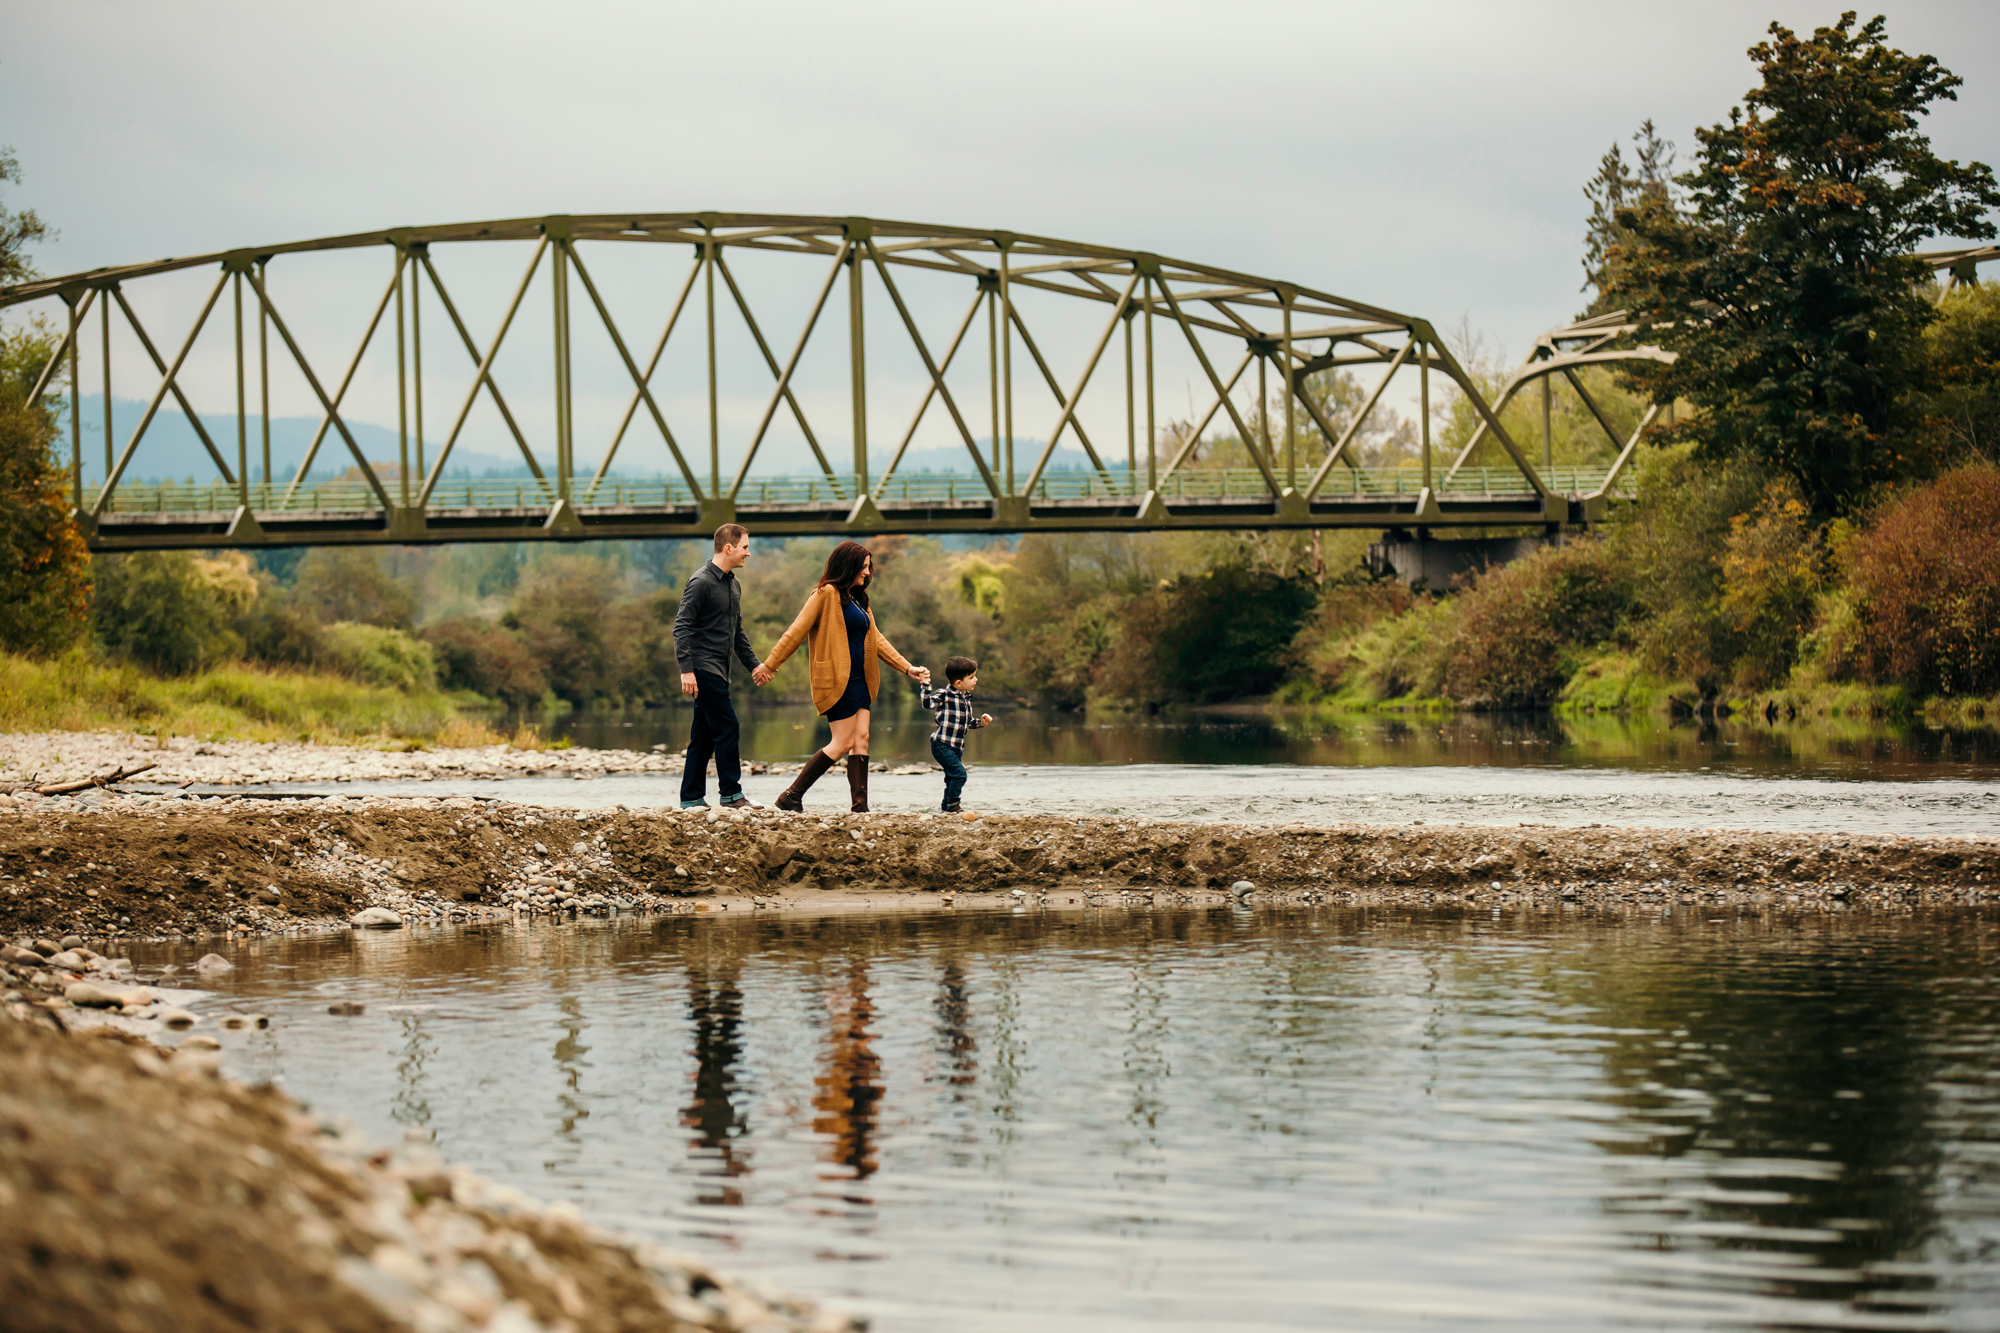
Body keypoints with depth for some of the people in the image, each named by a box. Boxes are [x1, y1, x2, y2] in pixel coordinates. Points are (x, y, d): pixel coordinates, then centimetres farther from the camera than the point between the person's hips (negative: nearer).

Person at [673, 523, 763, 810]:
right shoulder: (701, 582, -12)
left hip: (719, 671, 9)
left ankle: (692, 797, 11)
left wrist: (753, 664, 22)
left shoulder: (733, 585, 17)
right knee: (727, 729, -11)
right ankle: (731, 794, -8)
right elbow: (682, 627, -15)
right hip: (704, 667, -9)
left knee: (704, 735, 9)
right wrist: (686, 669, -22)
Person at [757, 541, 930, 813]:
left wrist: (907, 668, 15)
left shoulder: (857, 599, 18)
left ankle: (860, 807, -3)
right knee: (843, 743, -9)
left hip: (859, 679, 9)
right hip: (837, 680, -9)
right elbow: (797, 632, -8)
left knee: (861, 739, 1)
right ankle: (792, 796, -4)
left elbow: (876, 639, 21)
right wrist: (770, 665, -7)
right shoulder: (827, 594, -8)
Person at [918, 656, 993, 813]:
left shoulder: (967, 698, 13)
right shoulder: (944, 695, -12)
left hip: (956, 747, 9)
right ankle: (952, 806, -9)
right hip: (942, 745, -9)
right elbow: (928, 703, -28)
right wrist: (926, 685, -32)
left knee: (952, 778, 14)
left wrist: (980, 722, 9)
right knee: (959, 774, -17)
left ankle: (946, 806, 25)